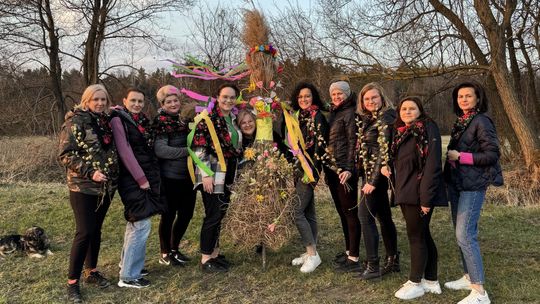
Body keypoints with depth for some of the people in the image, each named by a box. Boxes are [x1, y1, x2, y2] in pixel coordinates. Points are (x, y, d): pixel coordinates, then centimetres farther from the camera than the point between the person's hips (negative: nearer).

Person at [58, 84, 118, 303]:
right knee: (85, 232, -6)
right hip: (83, 187, -6)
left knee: (96, 230, 14)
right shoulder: (76, 121, -10)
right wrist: (90, 172, -21)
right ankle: (72, 282, 6)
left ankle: (91, 272, 29)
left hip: (106, 186, 6)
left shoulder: (106, 121, 9)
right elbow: (65, 154, -14)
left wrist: (113, 173, 11)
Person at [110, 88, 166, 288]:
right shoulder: (118, 120, -8)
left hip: (147, 176, 8)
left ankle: (127, 262, 31)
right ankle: (128, 276, -4)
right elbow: (124, 152, -15)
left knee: (135, 222, 16)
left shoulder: (143, 121, 15)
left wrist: (152, 176, 9)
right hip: (131, 179, -8)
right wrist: (141, 178, -16)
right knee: (142, 224, -11)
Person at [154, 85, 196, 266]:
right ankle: (165, 254, 21)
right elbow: (160, 150, -22)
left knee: (186, 214, 14)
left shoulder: (183, 121, 13)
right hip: (170, 178, -7)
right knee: (169, 216, 4)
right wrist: (188, 151, -23)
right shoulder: (161, 123, -10)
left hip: (188, 176, 7)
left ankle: (175, 249, 32)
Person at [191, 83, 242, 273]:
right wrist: (206, 174, -20)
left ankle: (215, 253, 25)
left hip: (228, 175, 7)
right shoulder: (207, 118, -12)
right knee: (213, 215, -5)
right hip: (212, 174, -7)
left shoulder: (233, 119, 11)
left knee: (221, 214, 13)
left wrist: (236, 174, 18)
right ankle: (205, 259, 6)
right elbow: (198, 148, -16)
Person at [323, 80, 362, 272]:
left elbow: (353, 142, -15)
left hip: (344, 170, -9)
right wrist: (326, 166, 15)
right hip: (332, 169, 9)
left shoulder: (351, 113, -8)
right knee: (342, 211, 15)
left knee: (350, 212, -5)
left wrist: (349, 169, -22)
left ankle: (354, 259, 0)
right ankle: (349, 251, 26)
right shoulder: (333, 113, 17)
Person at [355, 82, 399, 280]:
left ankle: (372, 267, -1)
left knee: (365, 215, -8)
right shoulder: (367, 119, 13)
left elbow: (384, 151, -18)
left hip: (377, 174, -9)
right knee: (383, 216, 14)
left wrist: (373, 181, -19)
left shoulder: (385, 119, -13)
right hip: (369, 173, 9)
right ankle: (393, 261, 25)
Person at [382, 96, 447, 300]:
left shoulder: (428, 130, -12)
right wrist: (385, 165, 5)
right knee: (423, 235, 14)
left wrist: (426, 198, -22)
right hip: (406, 193, 8)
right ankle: (431, 281, 26)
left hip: (420, 193, -8)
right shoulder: (401, 133, 14)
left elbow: (432, 165, -19)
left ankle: (416, 283, 13)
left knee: (416, 236, 0)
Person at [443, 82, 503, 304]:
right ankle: (469, 277, 26)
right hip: (456, 183, 8)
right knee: (460, 232, 13)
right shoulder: (461, 121, 13)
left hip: (473, 185, -8)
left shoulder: (481, 121, -11)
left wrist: (460, 157, -15)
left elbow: (492, 154, -16)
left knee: (465, 235, -12)